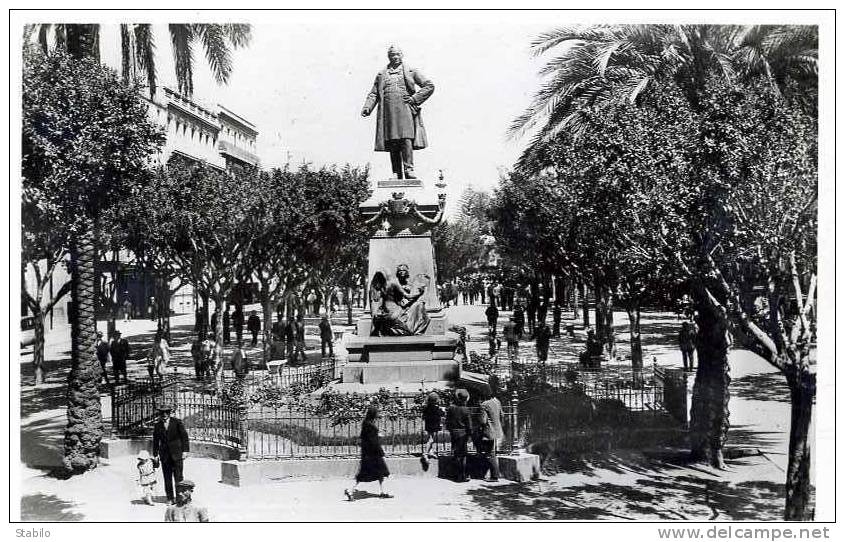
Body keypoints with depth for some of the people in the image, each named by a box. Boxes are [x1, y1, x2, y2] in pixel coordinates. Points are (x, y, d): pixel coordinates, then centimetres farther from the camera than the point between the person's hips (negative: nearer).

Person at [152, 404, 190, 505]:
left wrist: (185, 450, -6)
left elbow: (184, 436, -1)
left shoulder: (177, 422, -2)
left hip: (177, 454, -3)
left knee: (178, 477, -5)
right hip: (165, 455, 3)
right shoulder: (157, 425, 7)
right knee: (167, 478, 4)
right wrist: (155, 454, 9)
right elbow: (155, 441, 13)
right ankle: (170, 499, 12)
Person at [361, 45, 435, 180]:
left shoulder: (411, 72, 14)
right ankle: (397, 174, -2)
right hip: (388, 112, 2)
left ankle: (408, 169, -19)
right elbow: (374, 93, 15)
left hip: (405, 109, -2)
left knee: (406, 139, -17)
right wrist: (367, 107, -3)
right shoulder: (381, 75, 21)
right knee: (392, 143, -3)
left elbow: (429, 86, 10)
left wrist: (415, 99, -1)